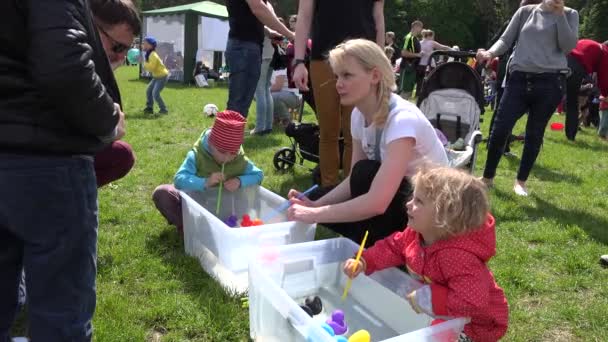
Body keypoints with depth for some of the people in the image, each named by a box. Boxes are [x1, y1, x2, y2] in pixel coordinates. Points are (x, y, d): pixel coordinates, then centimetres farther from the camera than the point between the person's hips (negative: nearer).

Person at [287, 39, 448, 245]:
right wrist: (315, 206, -16)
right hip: (392, 202, 7)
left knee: (366, 173, -30)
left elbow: (378, 202, -38)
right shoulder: (359, 115, -6)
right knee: (317, 199, -9)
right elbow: (355, 180, -1)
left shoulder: (402, 119, -31)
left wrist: (315, 214, -32)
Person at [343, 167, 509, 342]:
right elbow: (392, 248, 2)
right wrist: (363, 262, -15)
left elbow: (474, 302, -44)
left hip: (472, 325, -8)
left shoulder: (459, 257, -39)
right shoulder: (416, 233, -11)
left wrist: (427, 300, -39)